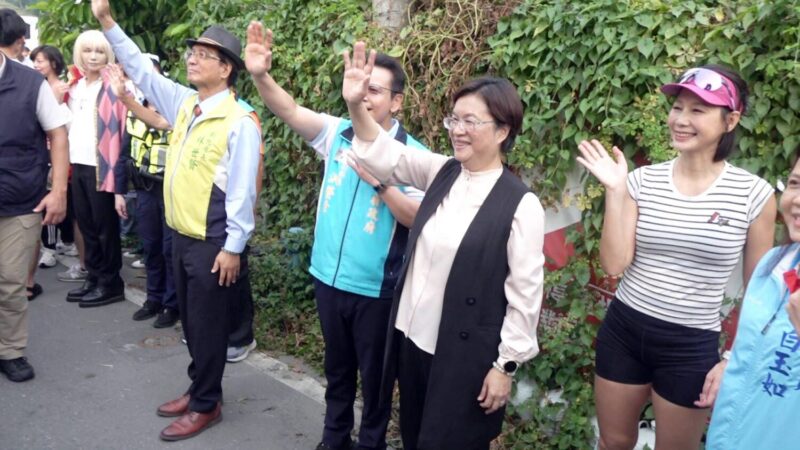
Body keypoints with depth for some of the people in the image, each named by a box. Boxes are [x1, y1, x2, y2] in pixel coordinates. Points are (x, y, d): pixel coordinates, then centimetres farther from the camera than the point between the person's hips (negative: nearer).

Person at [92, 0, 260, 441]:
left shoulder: (239, 121, -15)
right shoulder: (183, 103, 7)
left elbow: (241, 190, -17)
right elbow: (141, 69, 14)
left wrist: (233, 247, -17)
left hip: (213, 244, -8)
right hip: (180, 236, 8)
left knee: (208, 326, 5)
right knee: (190, 321, 19)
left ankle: (206, 405, 22)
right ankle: (198, 388, 36)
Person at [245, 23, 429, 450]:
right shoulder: (338, 133, -2)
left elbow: (416, 218, -15)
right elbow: (291, 112, -16)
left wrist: (378, 180, -26)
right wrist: (261, 76, -33)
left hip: (375, 288, -4)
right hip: (328, 276, 4)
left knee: (374, 374, 13)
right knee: (336, 367, 22)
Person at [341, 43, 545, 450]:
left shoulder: (520, 204, -15)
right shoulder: (442, 173, 2)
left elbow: (525, 293, -13)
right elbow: (384, 154, 1)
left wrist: (505, 365, -10)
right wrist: (356, 104, -16)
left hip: (464, 355, -6)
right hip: (412, 339, 6)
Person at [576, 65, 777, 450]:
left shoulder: (754, 194, -9)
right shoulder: (643, 180, -6)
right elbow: (614, 264, -11)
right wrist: (615, 191, -16)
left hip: (692, 346, -2)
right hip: (623, 330, 2)